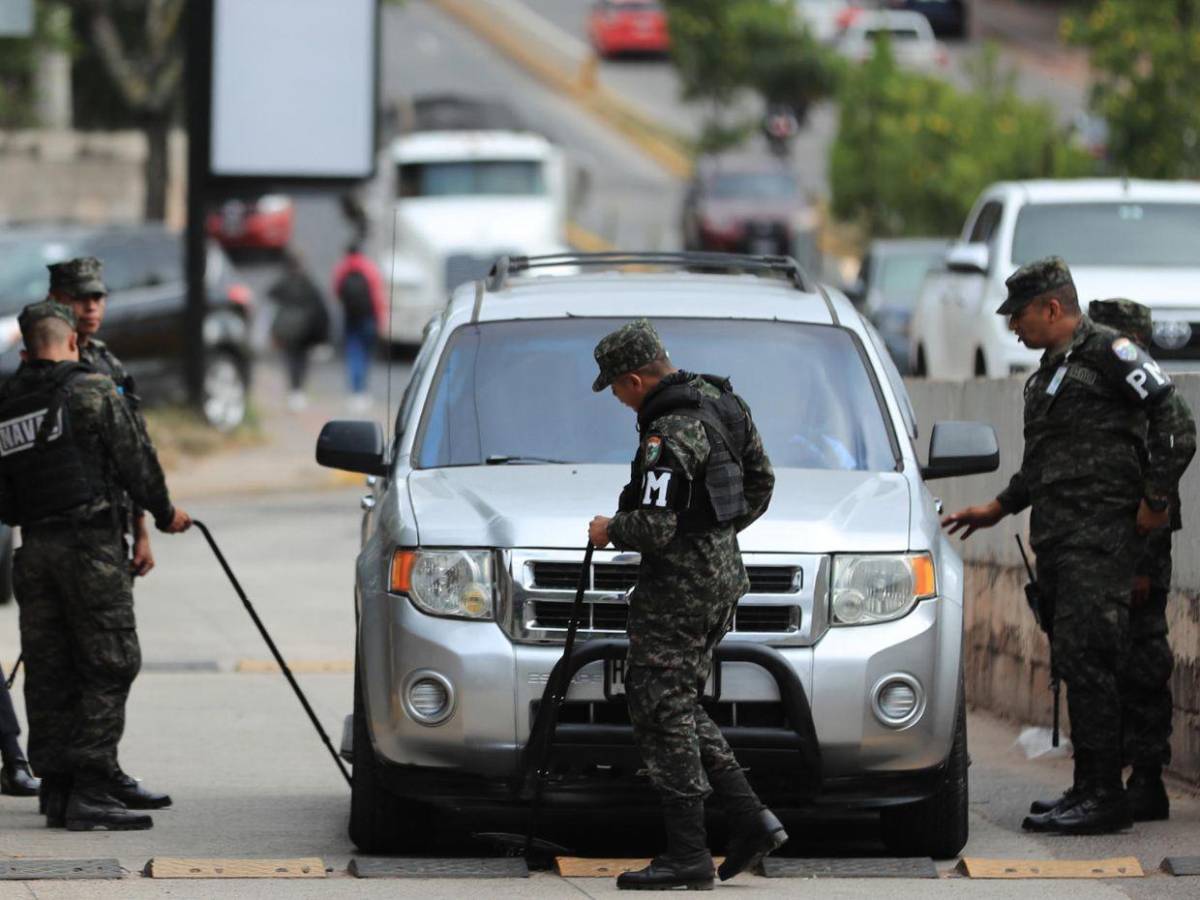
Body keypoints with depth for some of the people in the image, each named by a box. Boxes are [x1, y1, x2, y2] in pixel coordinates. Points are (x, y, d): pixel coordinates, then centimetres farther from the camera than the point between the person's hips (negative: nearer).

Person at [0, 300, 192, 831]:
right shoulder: (92, 390, -5)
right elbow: (133, 458, -3)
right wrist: (163, 514, 10)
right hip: (89, 543, -6)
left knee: (48, 673, 9)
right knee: (108, 666, -5)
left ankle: (56, 790, 9)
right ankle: (91, 792, -12)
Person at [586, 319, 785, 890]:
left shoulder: (671, 435, -22)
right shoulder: (722, 403, 9)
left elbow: (656, 527, -27)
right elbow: (761, 484, 18)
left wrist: (610, 531, -8)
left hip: (678, 586, -10)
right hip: (721, 574, 10)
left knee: (662, 713, -4)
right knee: (677, 707, 17)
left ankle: (687, 854, -4)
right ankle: (750, 819, 11)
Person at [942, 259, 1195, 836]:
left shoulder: (1109, 354, -7)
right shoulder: (1049, 371, 23)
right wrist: (998, 508, 32)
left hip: (1102, 535, -9)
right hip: (1057, 539, 9)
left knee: (1087, 660, -13)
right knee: (1076, 667, 8)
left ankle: (1104, 798, -13)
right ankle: (1087, 792, 11)